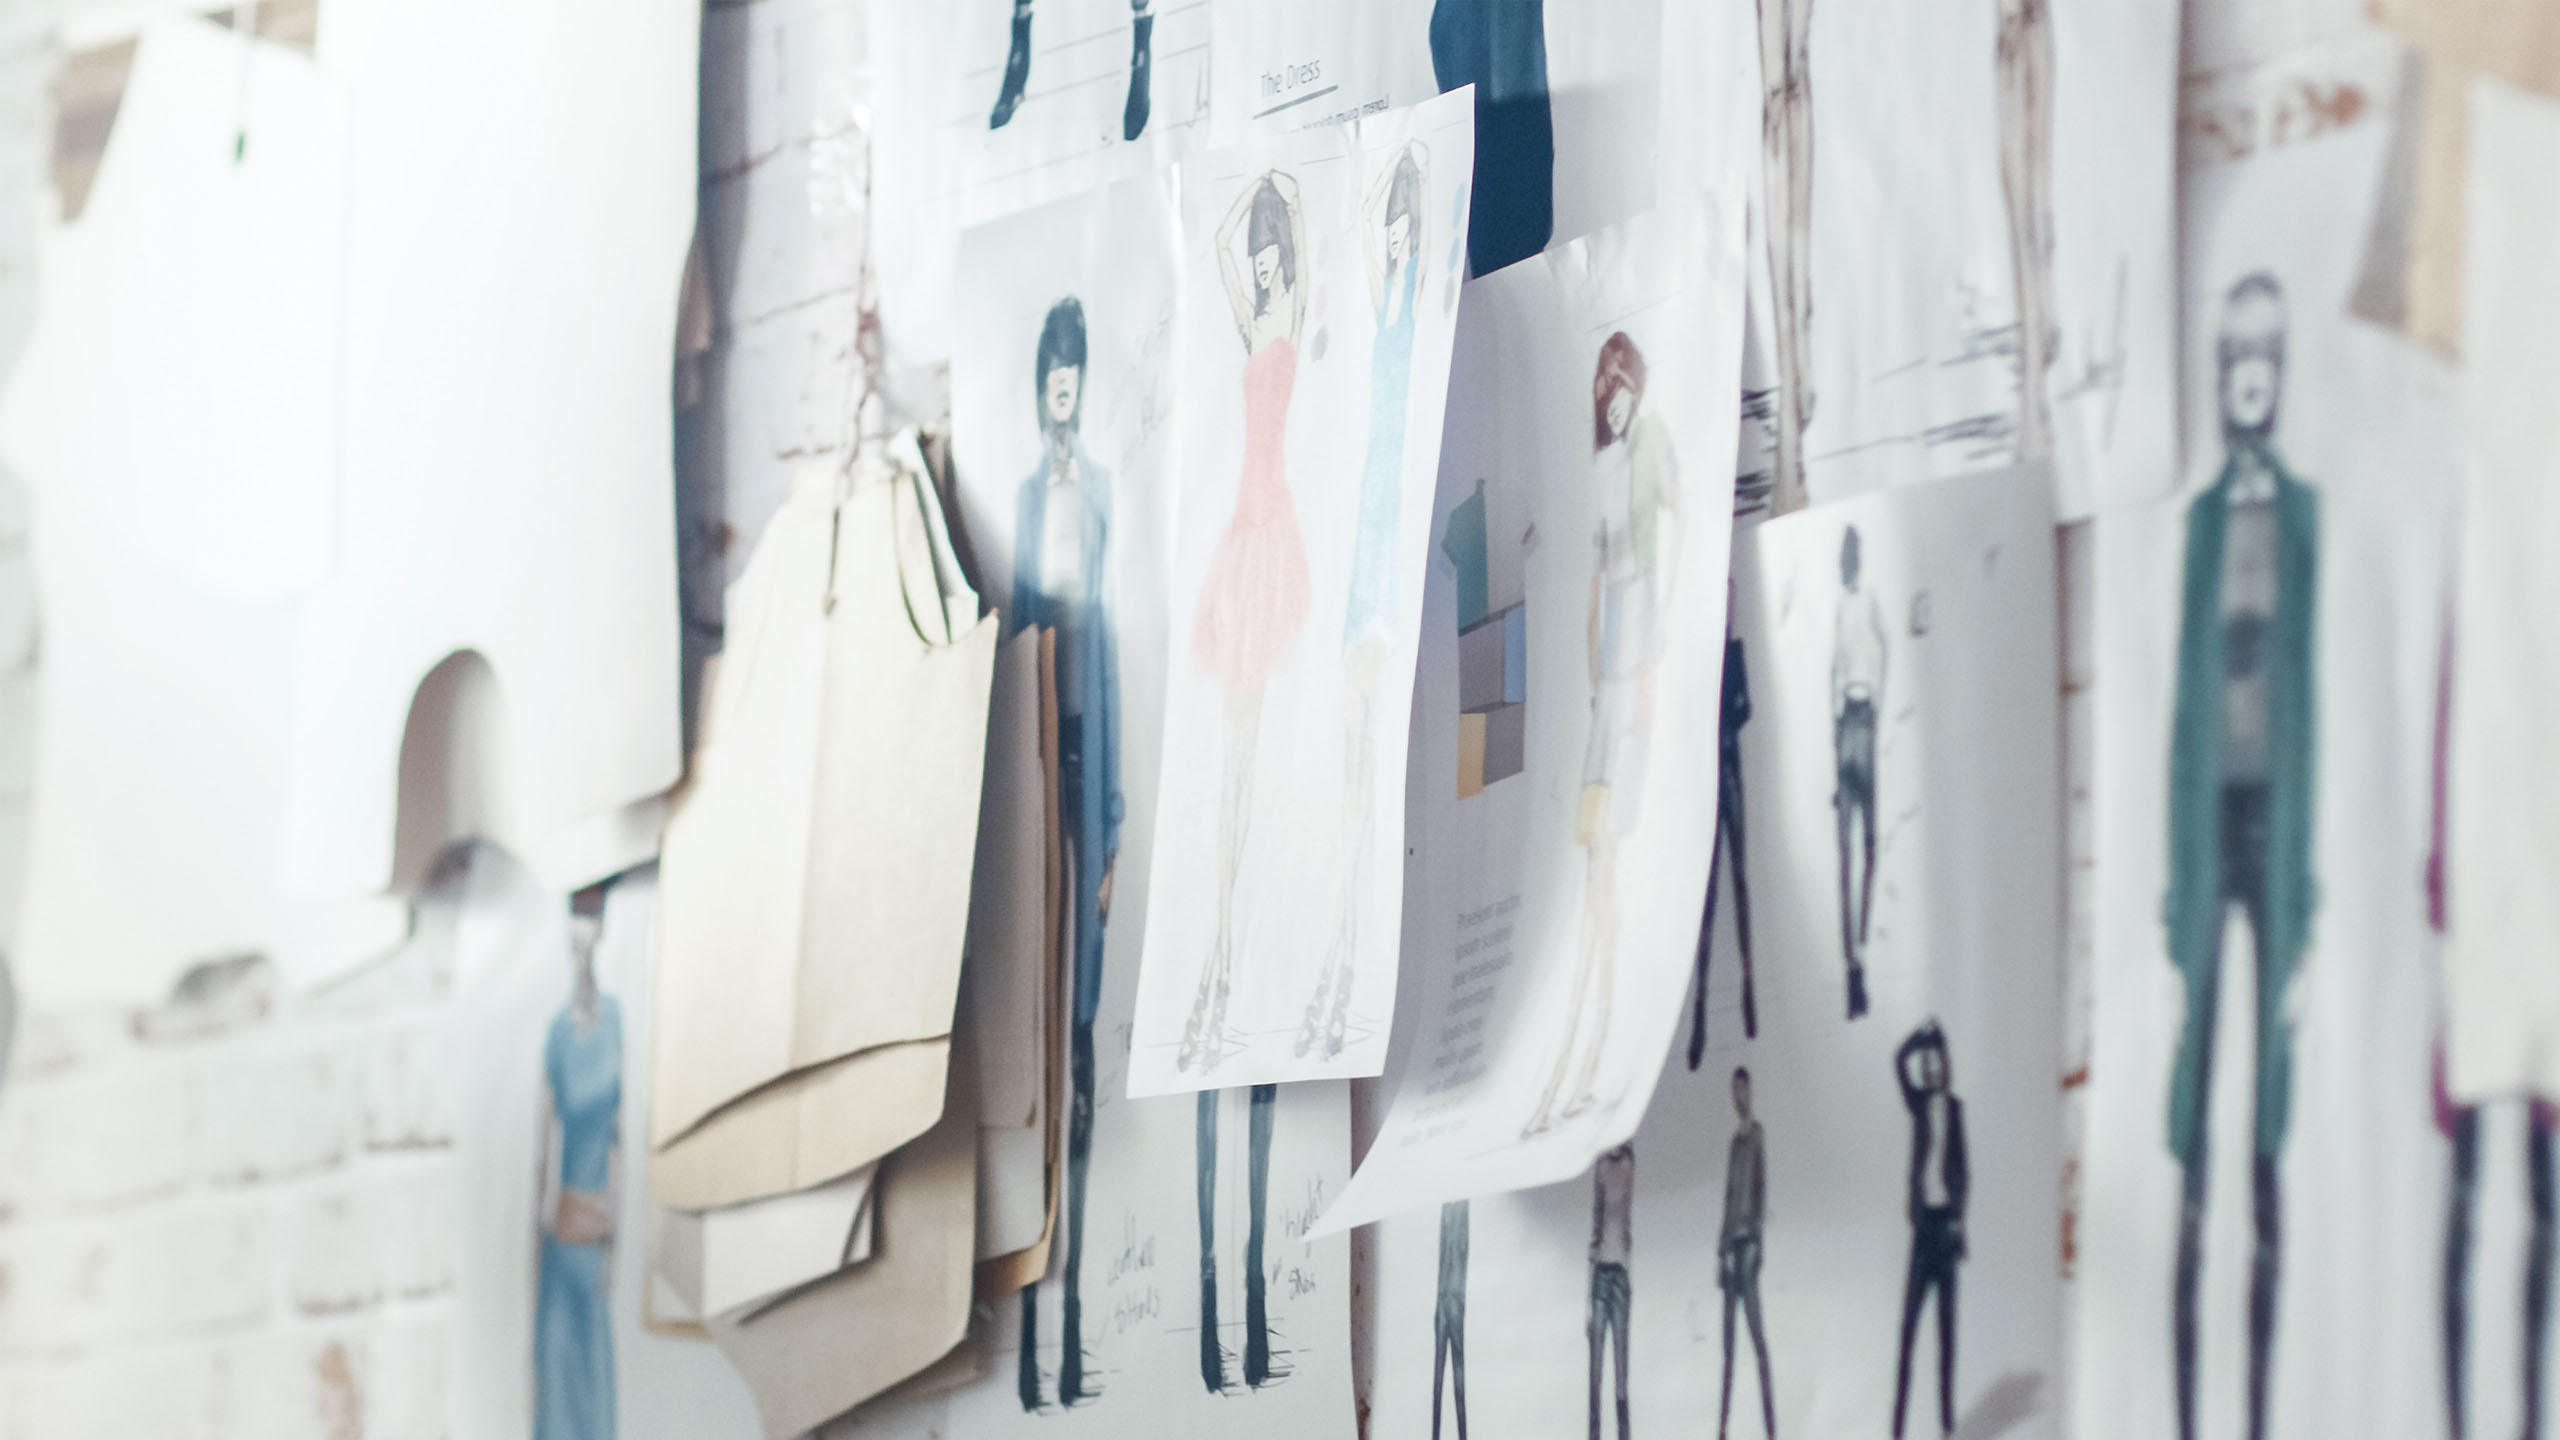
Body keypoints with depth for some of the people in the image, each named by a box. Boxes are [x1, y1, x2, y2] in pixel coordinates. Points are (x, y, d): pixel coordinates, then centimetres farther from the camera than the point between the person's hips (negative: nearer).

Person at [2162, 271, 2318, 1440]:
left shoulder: (2306, 512, 4)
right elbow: (2182, 704, 8)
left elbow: (2313, 696, 1)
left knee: (2270, 1073, 0)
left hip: (2276, 814, -1)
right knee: (2195, 1067, 0)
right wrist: (2174, 910, 2)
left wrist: (2306, 906, -4)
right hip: (2207, 815, 2)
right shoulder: (2201, 518, 9)